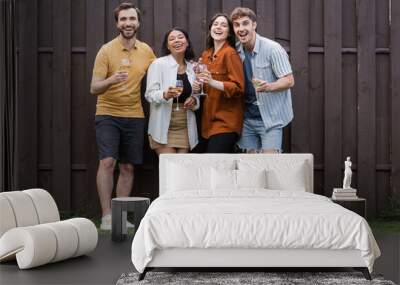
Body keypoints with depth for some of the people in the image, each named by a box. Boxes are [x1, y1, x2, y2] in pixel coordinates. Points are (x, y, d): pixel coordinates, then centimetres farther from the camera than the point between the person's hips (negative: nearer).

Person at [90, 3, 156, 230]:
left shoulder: (146, 51, 5)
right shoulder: (107, 51, -7)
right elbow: (94, 88, -11)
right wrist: (111, 80, -30)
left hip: (135, 117, 4)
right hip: (108, 115, -4)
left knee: (128, 168, 7)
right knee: (107, 161, -18)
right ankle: (106, 216, -10)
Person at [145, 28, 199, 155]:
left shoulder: (192, 67, 12)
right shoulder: (158, 64, -4)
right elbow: (149, 94, -9)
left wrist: (194, 101, -2)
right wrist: (165, 95, -29)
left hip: (185, 127, 5)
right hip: (164, 128, -5)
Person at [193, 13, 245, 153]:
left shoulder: (230, 53, -10)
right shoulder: (206, 54, 12)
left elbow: (238, 87, -16)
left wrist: (212, 82, -28)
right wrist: (198, 86, 3)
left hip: (226, 122, -7)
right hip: (208, 121, 7)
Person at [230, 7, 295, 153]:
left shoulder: (273, 48, -12)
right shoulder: (236, 50, 4)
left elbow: (289, 81, -12)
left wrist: (268, 86, -31)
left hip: (270, 117, -5)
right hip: (248, 117, 5)